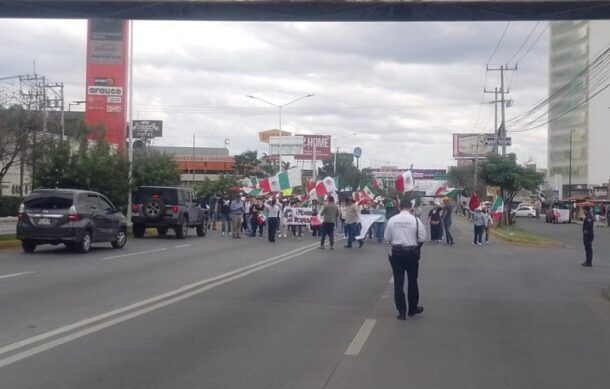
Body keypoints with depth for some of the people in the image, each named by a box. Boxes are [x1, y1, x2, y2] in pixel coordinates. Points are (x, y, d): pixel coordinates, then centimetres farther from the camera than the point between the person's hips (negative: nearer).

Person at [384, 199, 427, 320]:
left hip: (396, 252, 1)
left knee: (398, 282, 5)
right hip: (411, 252, -1)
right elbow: (422, 238, -7)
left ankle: (401, 312, 4)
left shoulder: (392, 220, -3)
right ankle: (413, 309, 27)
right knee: (412, 281, 14)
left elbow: (387, 238, 1)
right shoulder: (415, 220, -8)